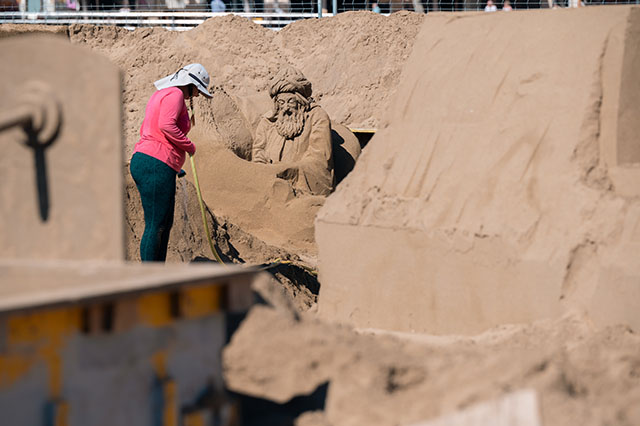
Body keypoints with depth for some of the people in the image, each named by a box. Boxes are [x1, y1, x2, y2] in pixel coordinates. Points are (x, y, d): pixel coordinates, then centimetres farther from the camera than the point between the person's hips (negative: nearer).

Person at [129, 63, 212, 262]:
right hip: (155, 166, -11)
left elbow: (145, 129, 28)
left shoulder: (161, 94, 24)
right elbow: (166, 125, -24)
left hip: (143, 163, 11)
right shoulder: (175, 94, -7)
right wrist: (189, 146, -10)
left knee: (165, 223, 15)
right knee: (155, 226, -10)